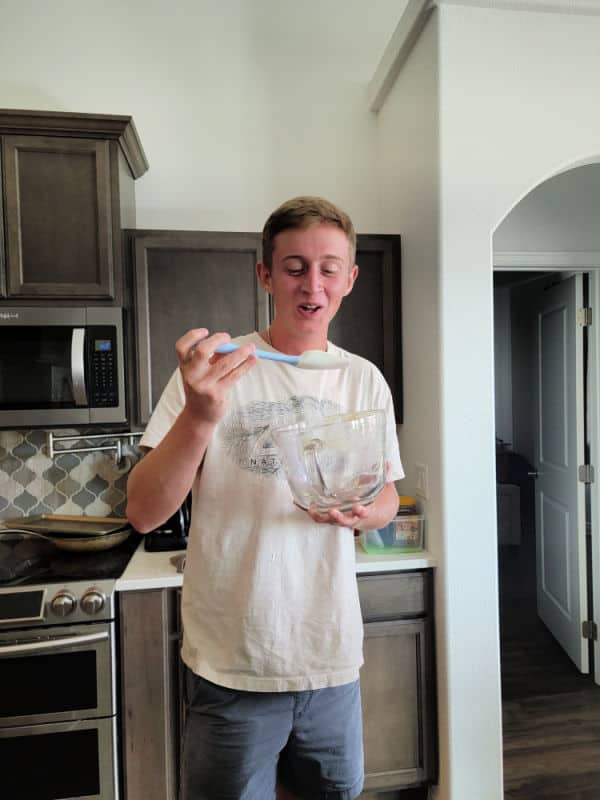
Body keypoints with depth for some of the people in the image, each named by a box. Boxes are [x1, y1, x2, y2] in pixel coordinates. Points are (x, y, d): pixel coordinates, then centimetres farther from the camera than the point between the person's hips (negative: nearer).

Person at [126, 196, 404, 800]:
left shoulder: (364, 380, 0)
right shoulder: (213, 369, -10)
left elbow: (387, 499, 9)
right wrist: (199, 415, -31)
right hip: (232, 662, -3)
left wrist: (361, 512, -15)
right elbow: (143, 514, -14)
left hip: (332, 656, 4)